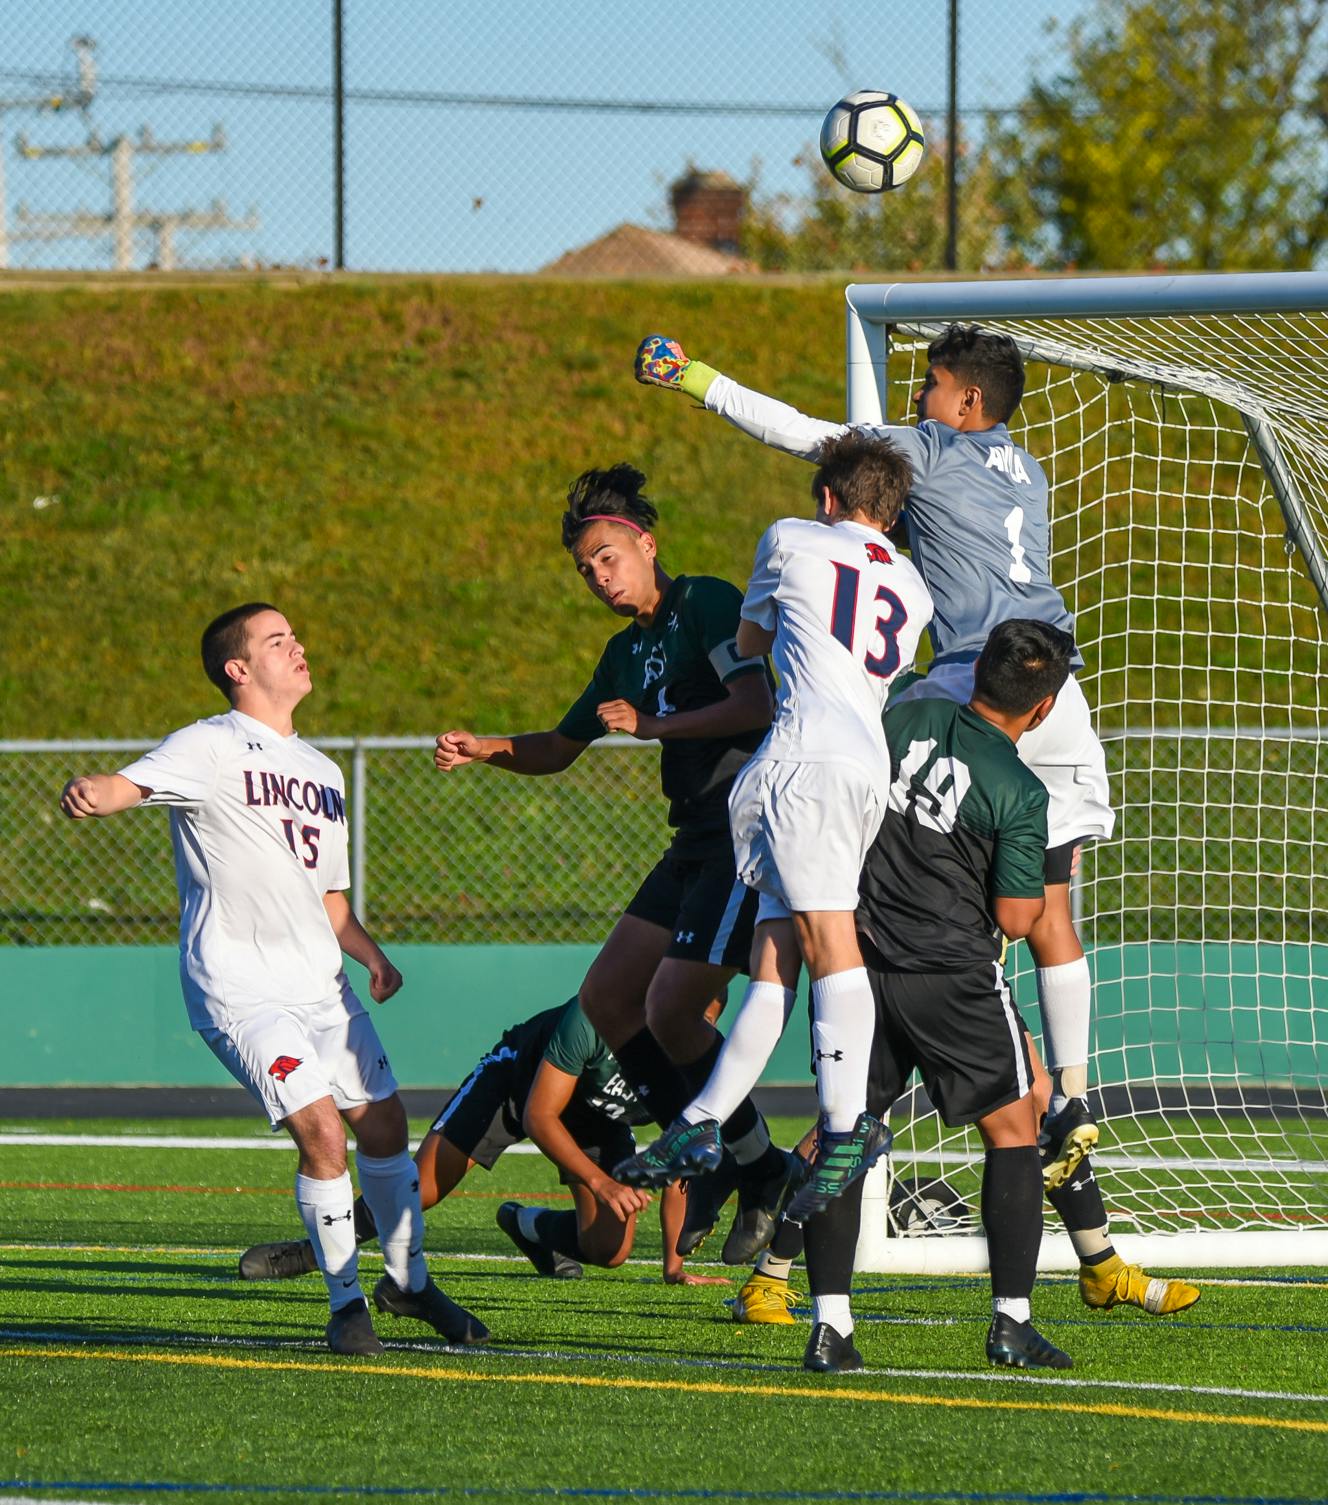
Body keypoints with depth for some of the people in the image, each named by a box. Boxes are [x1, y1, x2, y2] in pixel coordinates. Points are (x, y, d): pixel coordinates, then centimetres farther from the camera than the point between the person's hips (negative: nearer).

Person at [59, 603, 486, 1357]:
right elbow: (132, 783, -23)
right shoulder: (210, 747, -4)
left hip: (321, 984, 7)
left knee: (383, 1122, 9)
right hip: (240, 989, -7)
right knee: (322, 1129, -18)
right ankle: (346, 1302, -4)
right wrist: (92, 794, -47)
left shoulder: (323, 774, 19)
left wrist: (370, 954, 6)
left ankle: (408, 1281, 30)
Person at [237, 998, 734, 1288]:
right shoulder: (591, 1018, -41)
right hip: (522, 1074, -4)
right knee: (421, 1187, -17)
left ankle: (529, 1226, 24)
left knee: (609, 1250, -8)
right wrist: (601, 1182, -44)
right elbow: (539, 1116, -33)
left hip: (597, 1117, 4)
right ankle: (319, 1245, 6)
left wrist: (674, 1264, -14)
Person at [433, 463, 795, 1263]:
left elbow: (758, 704, -21)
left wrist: (651, 725, -16)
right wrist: (487, 748, 8)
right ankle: (714, 1162, 14)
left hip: (747, 834, -10)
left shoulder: (709, 603, -7)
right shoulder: (629, 649, 19)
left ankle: (763, 1172, 2)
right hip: (698, 841, 10)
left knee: (670, 1010, -14)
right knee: (605, 999, 7)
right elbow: (560, 749, 26)